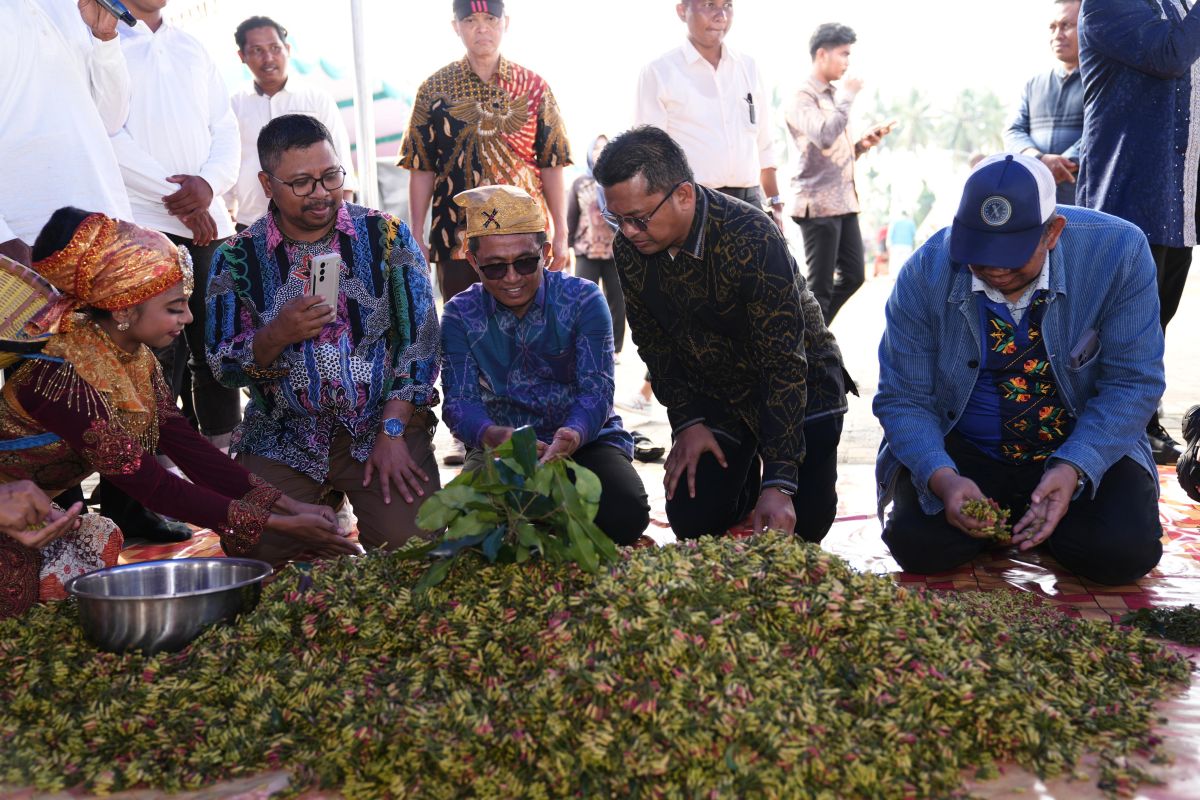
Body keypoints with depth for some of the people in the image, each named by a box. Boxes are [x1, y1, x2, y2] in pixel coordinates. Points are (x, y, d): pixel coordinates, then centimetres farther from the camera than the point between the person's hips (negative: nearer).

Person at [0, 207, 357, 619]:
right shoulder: (61, 375, -29)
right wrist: (280, 526, -27)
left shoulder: (138, 357, -5)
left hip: (40, 518, 7)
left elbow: (184, 443, -9)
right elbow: (150, 484, -28)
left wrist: (288, 505, -18)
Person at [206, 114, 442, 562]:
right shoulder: (238, 257, 2)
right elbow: (223, 367, 1)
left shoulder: (386, 236, 0)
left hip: (384, 424, -1)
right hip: (282, 437, 1)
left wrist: (393, 432, -12)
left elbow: (420, 339, -4)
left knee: (411, 544, -18)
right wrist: (277, 335, -20)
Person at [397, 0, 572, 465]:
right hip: (457, 234, 0)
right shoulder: (435, 89, 6)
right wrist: (417, 235, 0)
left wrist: (561, 234, 0)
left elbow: (551, 165, 5)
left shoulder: (533, 87, 6)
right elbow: (422, 168, 5)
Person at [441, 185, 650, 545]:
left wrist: (572, 436, -39)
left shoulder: (584, 300, -7)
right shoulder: (460, 315, -2)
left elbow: (597, 389, -15)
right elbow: (459, 401, -11)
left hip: (585, 440, 0)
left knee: (625, 515, -28)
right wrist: (493, 435, -36)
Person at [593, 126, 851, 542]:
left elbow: (785, 362, -32)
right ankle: (743, 474, 24)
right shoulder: (628, 249, -14)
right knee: (693, 520, -8)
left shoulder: (753, 239, -31)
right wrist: (687, 421, -9)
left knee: (800, 521, -16)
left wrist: (779, 483, -35)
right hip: (713, 391, 4)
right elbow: (653, 341, 1)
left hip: (801, 382, -4)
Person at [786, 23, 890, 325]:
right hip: (819, 204, -9)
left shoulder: (834, 96, 17)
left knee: (853, 274, 12)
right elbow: (825, 137, -27)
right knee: (820, 285, -4)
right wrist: (848, 97, -15)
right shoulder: (803, 99, -9)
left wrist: (863, 144, 4)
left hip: (844, 200, 9)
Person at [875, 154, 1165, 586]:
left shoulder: (1118, 252, -18)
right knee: (919, 544, -23)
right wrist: (941, 477, -30)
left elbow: (1132, 383, -14)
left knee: (1126, 551, -23)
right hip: (962, 449, 0)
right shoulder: (925, 275, -17)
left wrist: (1073, 469, -29)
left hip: (1084, 445, 0)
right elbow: (903, 400, -12)